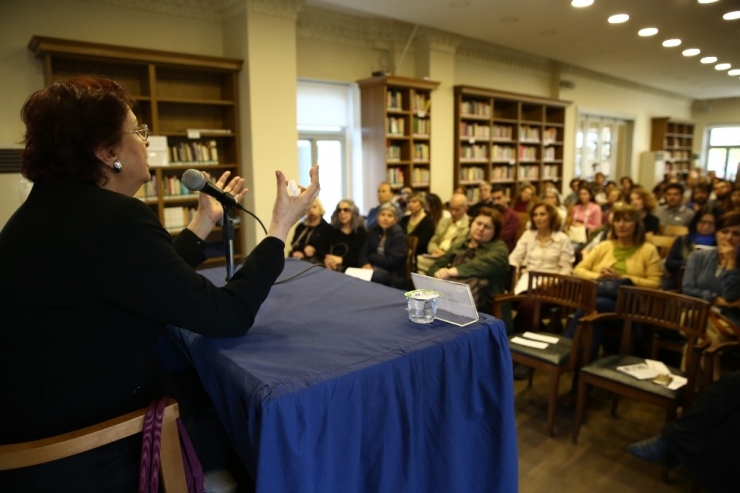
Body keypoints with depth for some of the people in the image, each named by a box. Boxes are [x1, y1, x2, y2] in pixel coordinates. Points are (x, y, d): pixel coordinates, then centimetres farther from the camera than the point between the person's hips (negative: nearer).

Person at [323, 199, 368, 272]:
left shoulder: (361, 232, 9)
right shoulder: (332, 230, 19)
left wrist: (341, 259, -15)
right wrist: (326, 258, -16)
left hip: (350, 269, -3)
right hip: (330, 268, 3)